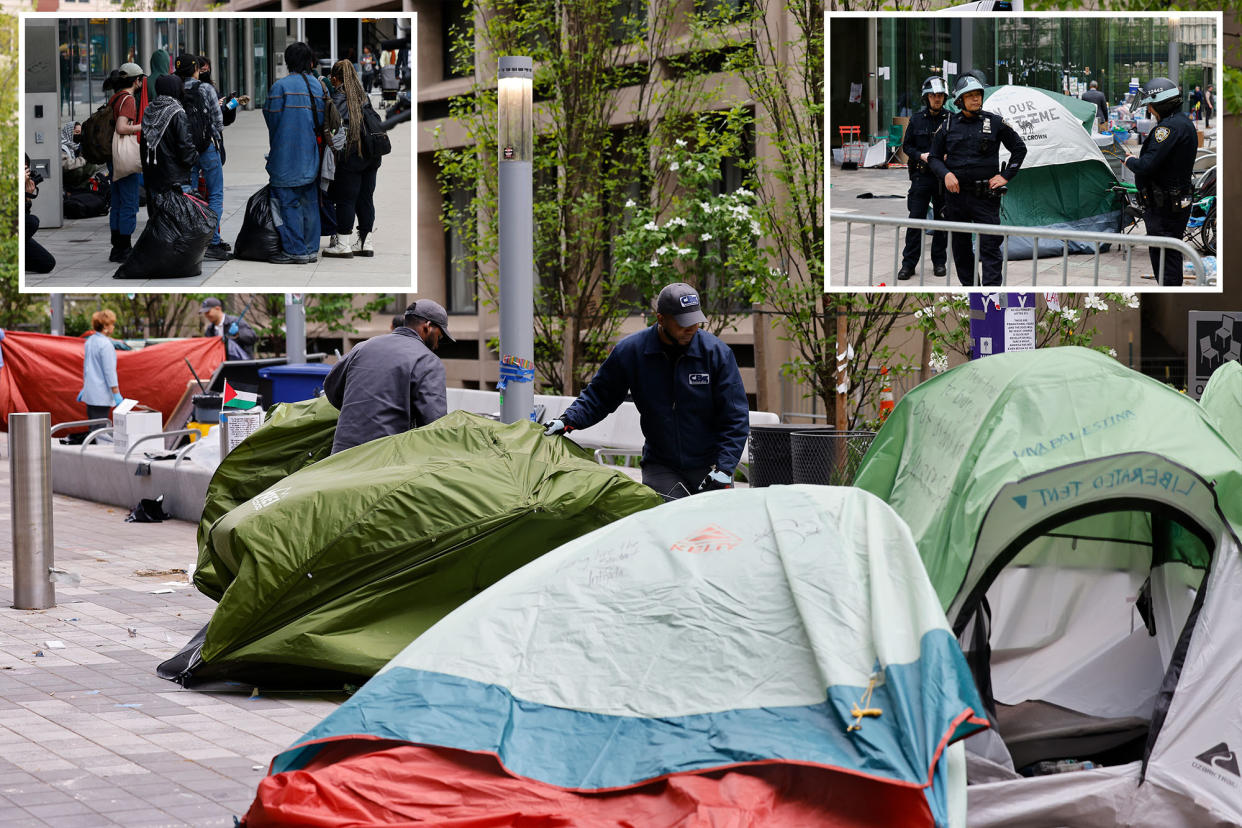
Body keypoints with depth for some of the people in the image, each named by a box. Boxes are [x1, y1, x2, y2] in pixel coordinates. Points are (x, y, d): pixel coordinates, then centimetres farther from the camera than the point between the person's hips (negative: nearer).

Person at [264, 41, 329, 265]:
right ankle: (311, 249, 14)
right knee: (309, 202, 11)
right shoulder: (318, 87, 5)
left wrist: (275, 148, 9)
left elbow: (271, 119, -6)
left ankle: (294, 250, -1)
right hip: (311, 156, 6)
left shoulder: (280, 86, -11)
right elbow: (322, 121, 8)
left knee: (288, 203, -1)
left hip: (286, 158, -6)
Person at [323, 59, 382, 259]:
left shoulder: (338, 99, -8)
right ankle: (366, 241, 16)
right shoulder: (363, 96, 11)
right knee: (365, 198, 12)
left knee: (345, 199, 0)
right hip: (371, 157, 7)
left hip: (349, 156, -7)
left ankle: (343, 244, 2)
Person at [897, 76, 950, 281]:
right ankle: (909, 263, 0)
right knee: (915, 219, -3)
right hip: (921, 176, 0)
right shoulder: (916, 119, 3)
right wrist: (921, 156, -10)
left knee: (942, 220, 6)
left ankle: (939, 262, 16)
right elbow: (906, 146, 8)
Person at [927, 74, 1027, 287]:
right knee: (960, 246, 9)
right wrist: (946, 174, -9)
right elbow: (934, 157, 11)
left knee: (990, 246, -9)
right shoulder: (949, 125, 5)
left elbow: (1019, 149, 9)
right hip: (956, 194, 3)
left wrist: (1005, 176, 1)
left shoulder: (994, 122, 1)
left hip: (985, 195, -3)